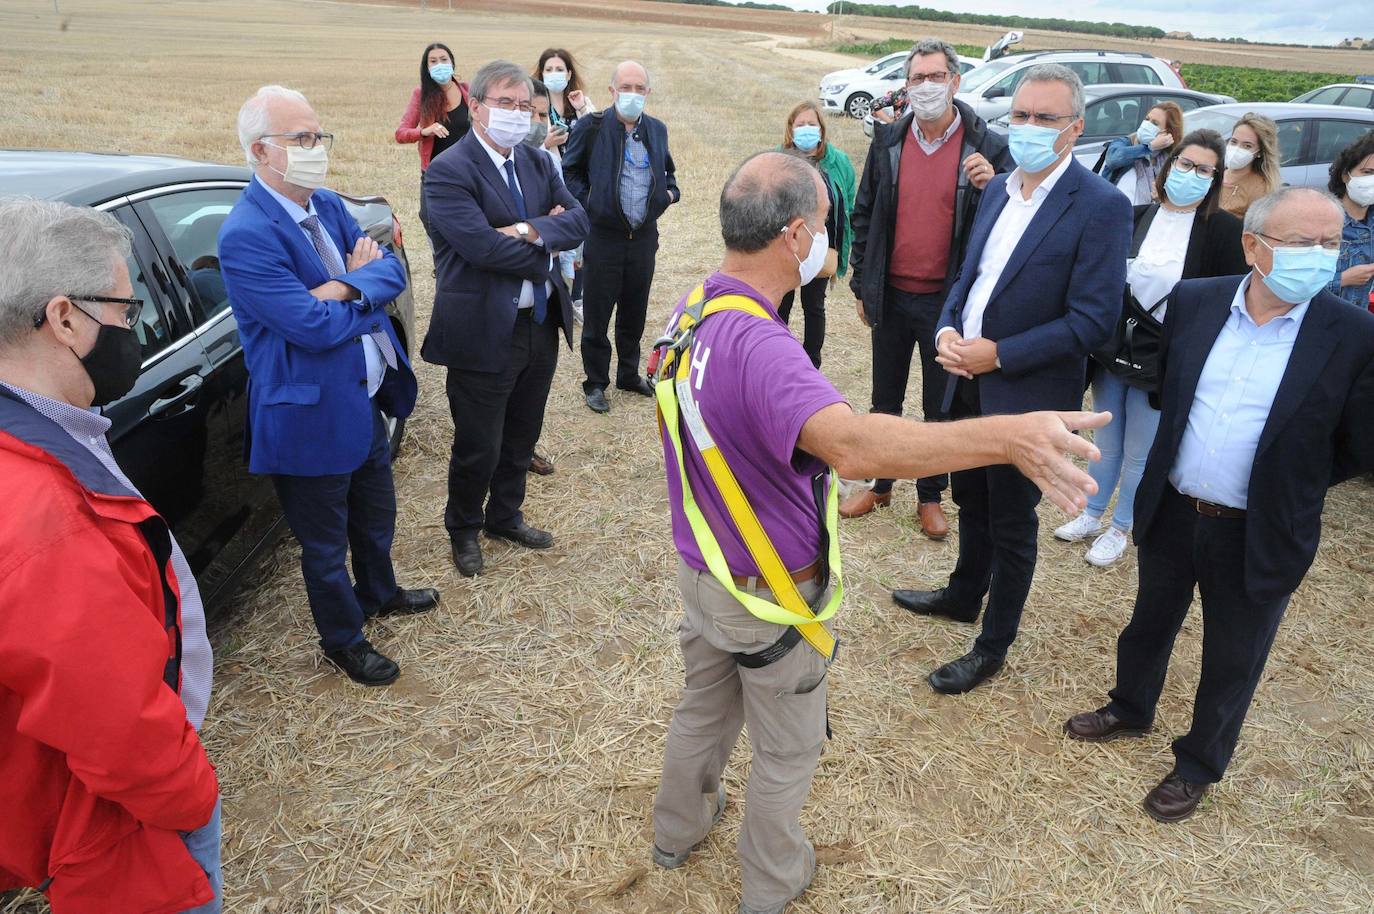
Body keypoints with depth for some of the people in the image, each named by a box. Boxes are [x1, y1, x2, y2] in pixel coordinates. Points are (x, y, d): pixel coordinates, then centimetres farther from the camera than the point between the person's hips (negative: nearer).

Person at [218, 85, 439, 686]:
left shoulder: (327, 205, 3)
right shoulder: (246, 236, -23)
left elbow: (392, 269, -3)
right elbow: (314, 326, -28)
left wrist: (343, 288, -22)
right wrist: (368, 287, -12)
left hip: (366, 400, 8)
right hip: (315, 416, -8)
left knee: (376, 516, 28)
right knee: (325, 541, 13)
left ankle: (379, 593, 54)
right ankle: (343, 639, 36)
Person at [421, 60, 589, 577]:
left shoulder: (537, 163, 9)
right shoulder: (448, 173, -14)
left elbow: (578, 221, 0)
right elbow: (482, 245, -25)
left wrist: (531, 231, -19)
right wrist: (545, 248, -11)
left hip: (542, 325, 7)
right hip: (485, 334, -7)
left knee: (521, 439, 21)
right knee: (478, 448, 8)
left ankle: (504, 516, 43)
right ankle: (464, 528, 33)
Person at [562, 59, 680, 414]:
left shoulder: (657, 129, 9)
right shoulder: (591, 126, -7)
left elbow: (667, 170, 23)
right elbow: (569, 171, 1)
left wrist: (670, 192, 4)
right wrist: (585, 202, -12)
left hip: (644, 236, 5)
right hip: (602, 235, -4)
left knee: (635, 312, 15)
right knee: (596, 314, 4)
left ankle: (629, 374, 32)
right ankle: (595, 383, 17)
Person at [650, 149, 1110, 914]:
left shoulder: (691, 311, -6)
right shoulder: (759, 347, -36)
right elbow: (854, 445, -54)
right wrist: (1010, 436, -59)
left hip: (700, 569, 8)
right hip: (771, 597, -8)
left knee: (703, 707, 32)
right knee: (787, 752, 19)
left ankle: (677, 830, 56)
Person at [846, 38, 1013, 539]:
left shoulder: (987, 148, -7)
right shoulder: (888, 141, 1)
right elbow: (865, 213, 7)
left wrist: (990, 188, -25)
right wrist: (861, 284, 7)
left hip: (947, 300, -2)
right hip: (891, 296, 3)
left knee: (941, 406, 10)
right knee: (885, 399, 15)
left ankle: (930, 496, 26)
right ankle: (879, 484, 32)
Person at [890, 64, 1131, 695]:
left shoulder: (1101, 207, -16)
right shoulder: (998, 189, 6)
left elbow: (1094, 320, -20)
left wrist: (998, 354, -21)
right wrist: (947, 329, -7)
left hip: (1026, 395, -7)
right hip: (968, 382, 7)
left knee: (1012, 526, 9)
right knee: (971, 501, 24)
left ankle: (992, 647, 27)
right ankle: (963, 596, 47)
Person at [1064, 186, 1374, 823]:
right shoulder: (1193, 301, -7)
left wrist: (1290, 484, 1)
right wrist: (1180, 462, 8)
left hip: (1258, 537, -3)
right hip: (1170, 511, 3)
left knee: (1231, 663, 16)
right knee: (1150, 622, 24)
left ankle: (1198, 765, 39)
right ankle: (1130, 710, 50)